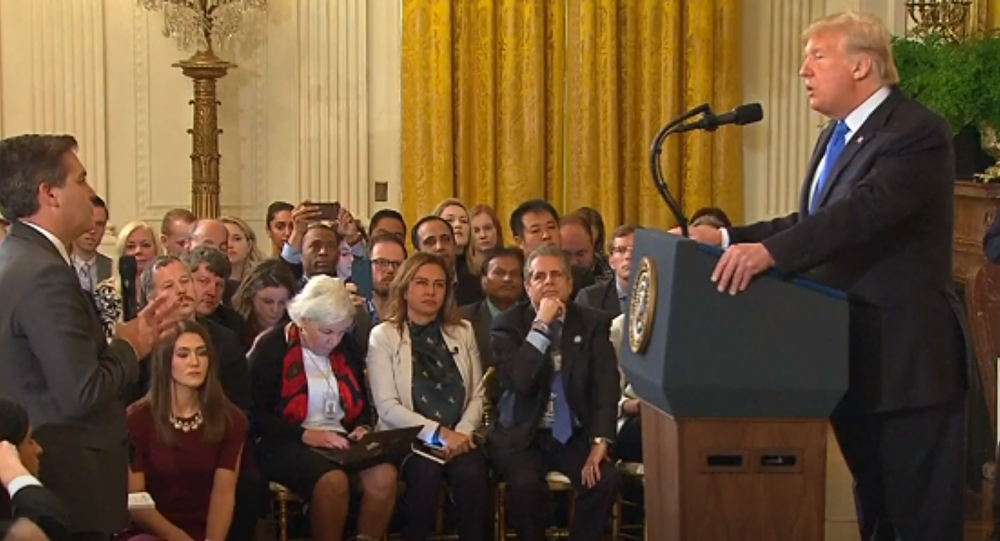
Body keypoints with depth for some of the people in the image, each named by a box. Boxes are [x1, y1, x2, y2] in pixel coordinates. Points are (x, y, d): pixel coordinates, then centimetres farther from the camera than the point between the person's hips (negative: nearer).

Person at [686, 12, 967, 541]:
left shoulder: (917, 132, -15)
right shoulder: (836, 135, 16)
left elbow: (865, 210, -30)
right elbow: (812, 223, 14)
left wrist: (771, 252, -40)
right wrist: (729, 238, 2)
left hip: (906, 358, -9)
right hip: (852, 354, 9)